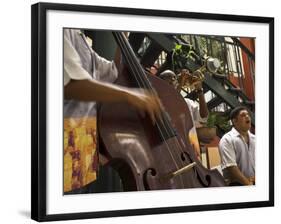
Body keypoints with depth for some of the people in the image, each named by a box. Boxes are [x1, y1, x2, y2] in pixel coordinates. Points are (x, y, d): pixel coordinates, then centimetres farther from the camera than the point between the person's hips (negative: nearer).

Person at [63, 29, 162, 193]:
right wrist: (127, 94, -27)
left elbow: (115, 72, 29)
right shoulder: (65, 32, -11)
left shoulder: (80, 38, 19)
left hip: (86, 141, 10)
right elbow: (70, 84, -25)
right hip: (68, 143, -10)